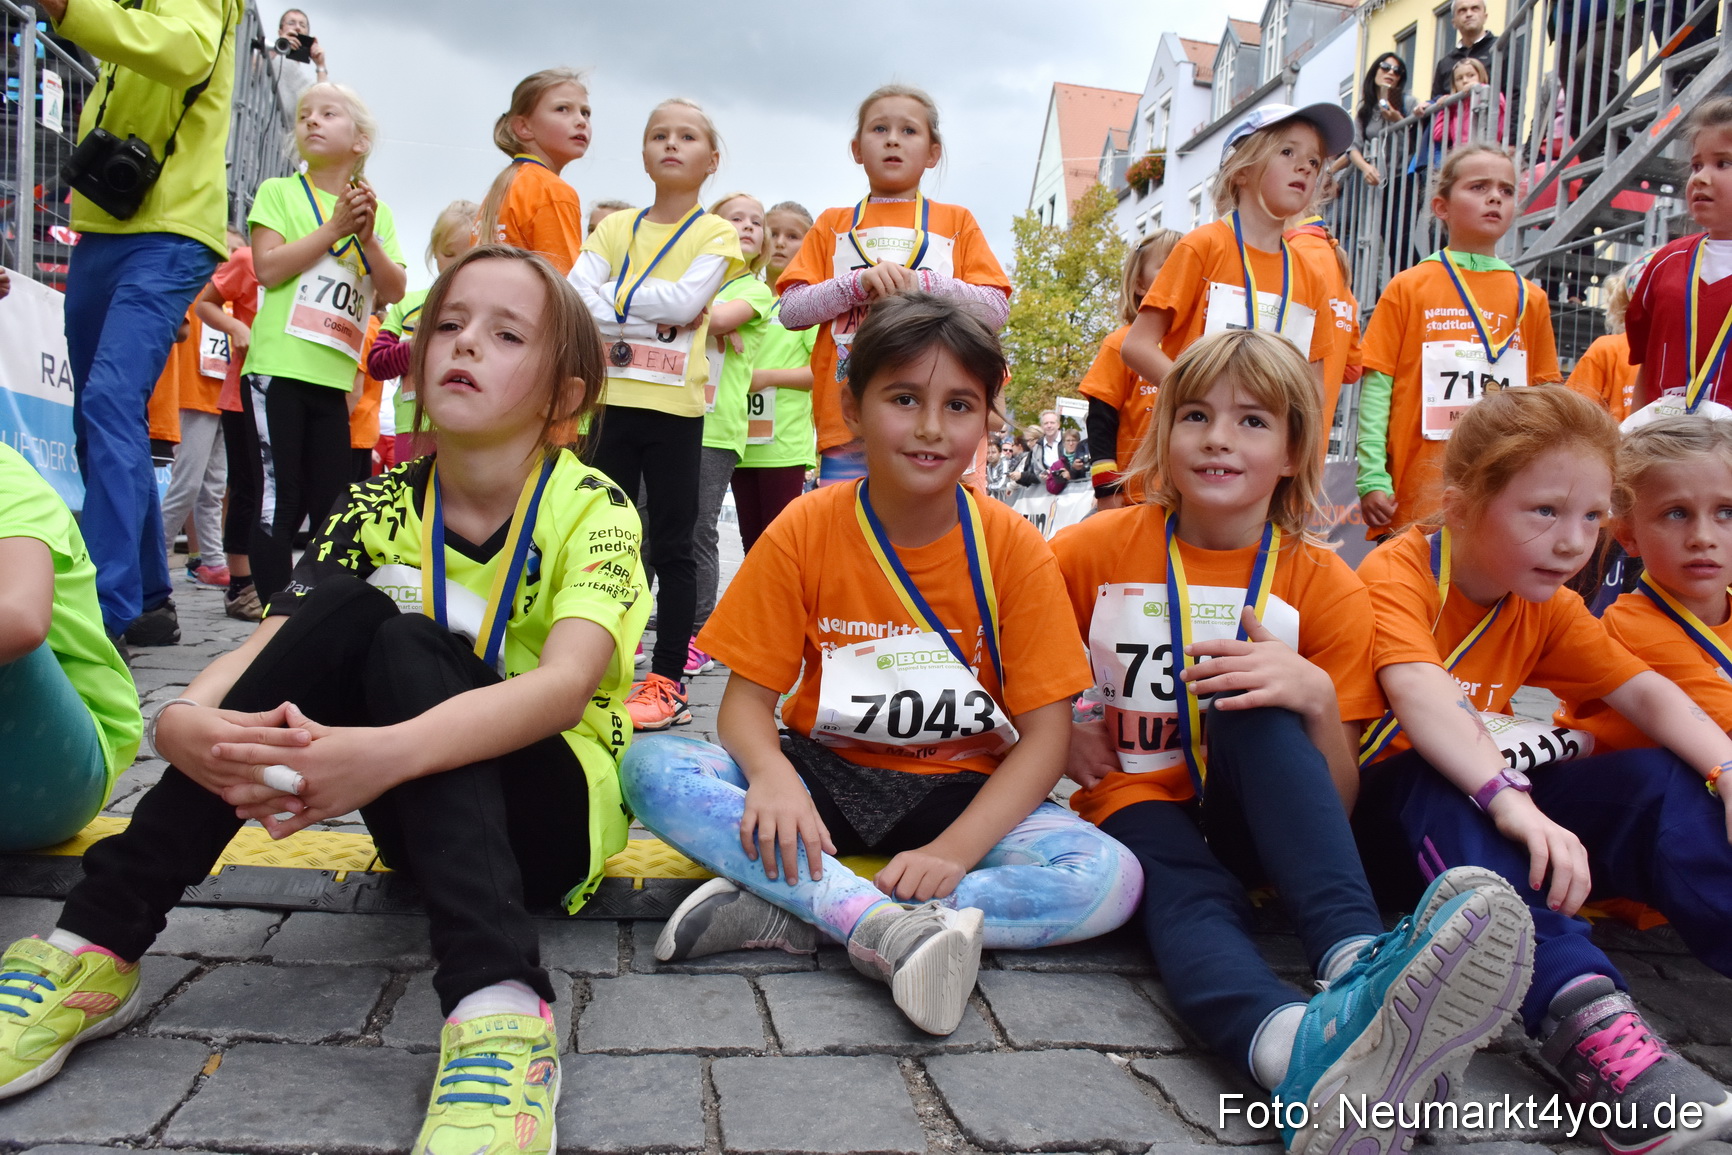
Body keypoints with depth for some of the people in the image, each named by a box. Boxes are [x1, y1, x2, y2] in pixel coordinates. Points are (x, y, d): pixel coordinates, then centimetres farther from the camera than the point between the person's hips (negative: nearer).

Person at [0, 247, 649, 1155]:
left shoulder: (592, 512, -13)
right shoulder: (382, 509, 0)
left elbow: (565, 685, -32)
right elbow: (265, 648, -13)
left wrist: (387, 752, -48)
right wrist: (183, 721, -36)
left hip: (552, 815, -3)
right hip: (422, 814, 4)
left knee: (401, 640, -29)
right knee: (341, 610, -22)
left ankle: (498, 1006, -45)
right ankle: (95, 946, -21)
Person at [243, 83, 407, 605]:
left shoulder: (377, 213, 15)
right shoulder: (279, 192, 5)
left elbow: (394, 291, 4)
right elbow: (268, 267, -10)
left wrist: (368, 237, -11)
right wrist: (334, 228, -12)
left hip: (334, 376, 4)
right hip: (277, 368, -4)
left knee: (335, 502, 8)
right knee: (279, 499, -4)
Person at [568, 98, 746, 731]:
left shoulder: (717, 233, 3)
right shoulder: (615, 228, 11)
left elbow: (687, 299, -14)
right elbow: (576, 302, -3)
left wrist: (615, 298, -7)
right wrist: (656, 315, -14)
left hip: (675, 406, -3)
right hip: (615, 398, 3)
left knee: (672, 546, 1)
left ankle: (668, 680, 4)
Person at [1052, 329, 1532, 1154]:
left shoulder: (1324, 585, -1)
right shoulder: (1097, 549, -1)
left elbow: (1338, 800, -3)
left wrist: (1317, 698, -23)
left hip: (1253, 825, 0)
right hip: (1138, 806, 0)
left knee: (1253, 704, -31)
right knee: (1187, 893, -35)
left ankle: (1360, 965, -50)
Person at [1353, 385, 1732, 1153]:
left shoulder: (1546, 607, 6)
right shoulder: (1397, 572, -18)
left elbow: (1645, 692, -3)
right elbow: (1418, 695, -36)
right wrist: (1509, 799, -51)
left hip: (1484, 799, 7)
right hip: (1380, 805, -6)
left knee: (1657, 782, -13)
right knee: (1437, 791, -39)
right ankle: (1585, 1017, -52)